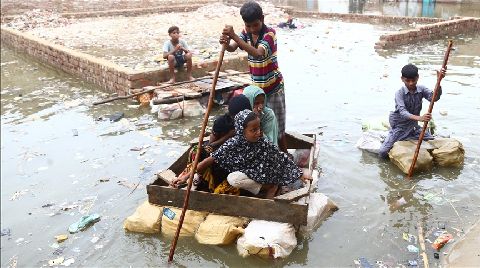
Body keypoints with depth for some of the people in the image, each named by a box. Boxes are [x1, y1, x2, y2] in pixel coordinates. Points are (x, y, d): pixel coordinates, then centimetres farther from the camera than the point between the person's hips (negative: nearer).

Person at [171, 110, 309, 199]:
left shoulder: (263, 143, -15)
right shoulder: (232, 145, -18)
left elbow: (283, 159, -6)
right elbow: (210, 160, -15)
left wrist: (300, 174, -7)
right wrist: (187, 176, -19)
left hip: (259, 177, -2)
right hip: (241, 176, 2)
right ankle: (271, 187, -15)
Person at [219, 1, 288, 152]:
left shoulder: (270, 33, -18)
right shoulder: (246, 33, 1)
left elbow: (257, 53, -36)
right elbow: (232, 48, -14)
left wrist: (234, 36, -42)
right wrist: (226, 43, -38)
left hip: (273, 87, -6)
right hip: (256, 87, 6)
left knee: (276, 126, 3)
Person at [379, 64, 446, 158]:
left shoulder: (421, 89, -5)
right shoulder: (399, 93, -19)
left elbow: (434, 97, -24)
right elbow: (403, 112, -32)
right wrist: (419, 118, -50)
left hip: (413, 125, 5)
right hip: (399, 126, -4)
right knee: (383, 152, -16)